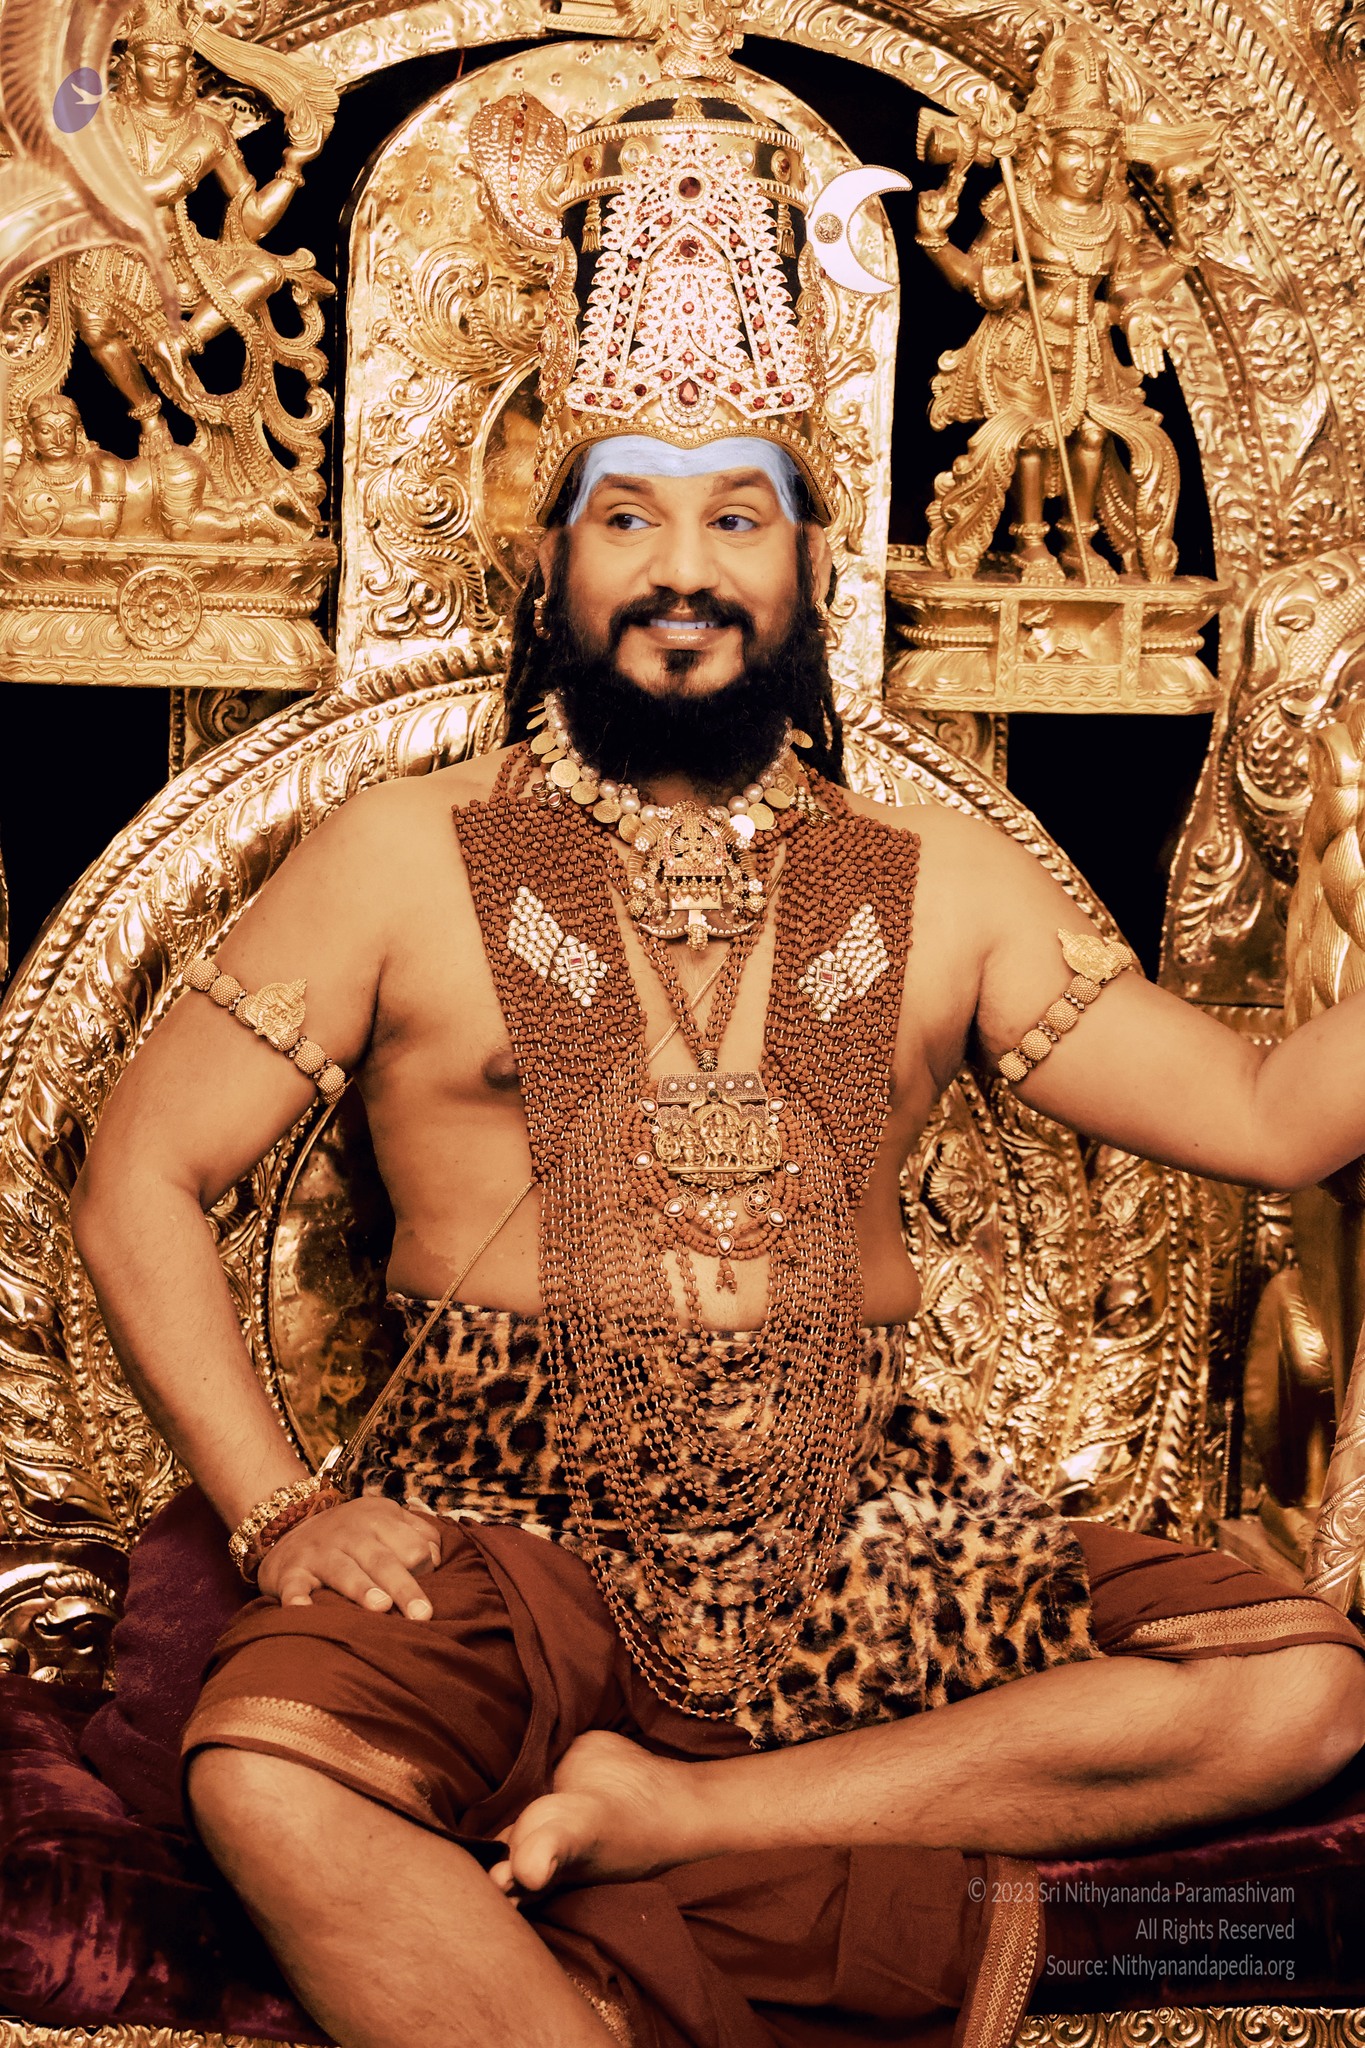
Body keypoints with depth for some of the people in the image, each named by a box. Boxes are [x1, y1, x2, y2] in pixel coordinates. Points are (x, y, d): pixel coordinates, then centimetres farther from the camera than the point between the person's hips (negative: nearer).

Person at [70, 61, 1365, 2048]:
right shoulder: (408, 862, 3)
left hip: (861, 1541, 3)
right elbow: (141, 1175, 4)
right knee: (267, 1768, -33)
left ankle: (658, 1816, -16)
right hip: (508, 1536, -3)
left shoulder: (939, 889, 10)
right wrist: (282, 1512, -7)